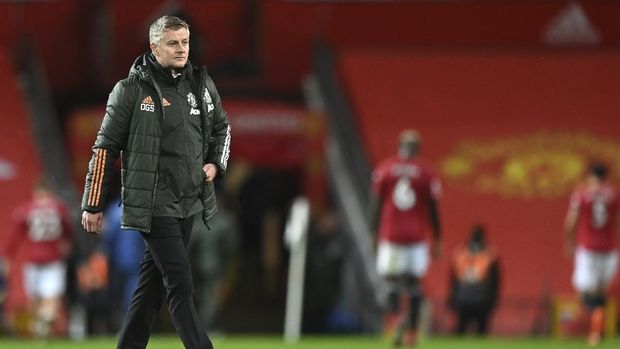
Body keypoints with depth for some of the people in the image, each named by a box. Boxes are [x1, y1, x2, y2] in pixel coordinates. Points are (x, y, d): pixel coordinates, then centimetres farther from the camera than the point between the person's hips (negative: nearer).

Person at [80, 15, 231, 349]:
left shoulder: (202, 84, 7)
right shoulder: (132, 90, -10)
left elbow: (221, 127, 26)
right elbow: (105, 147, -5)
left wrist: (215, 163, 7)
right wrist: (92, 204, -4)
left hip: (189, 202, 6)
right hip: (153, 205, -6)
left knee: (154, 280, 13)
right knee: (180, 285, -10)